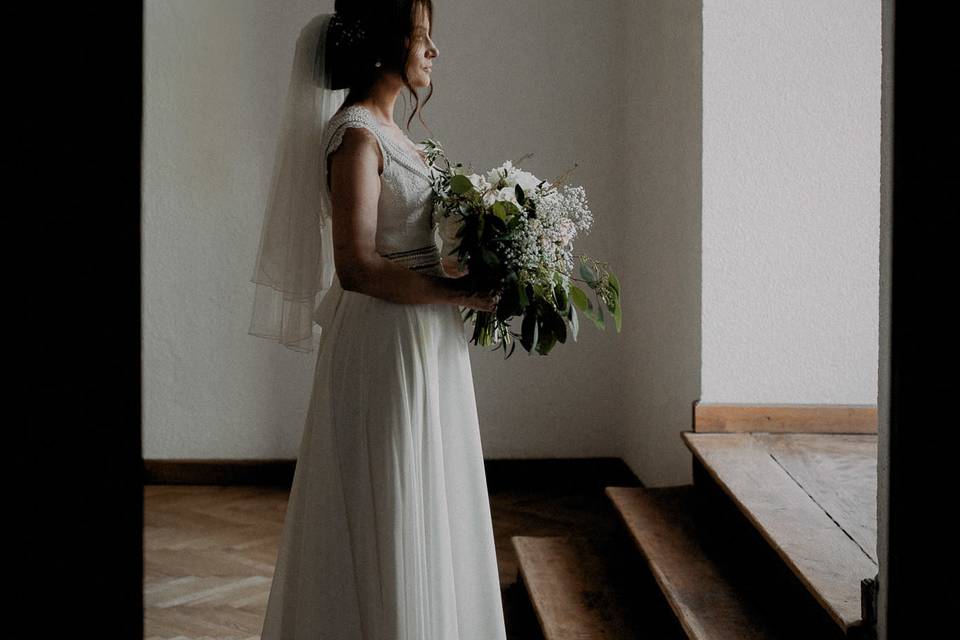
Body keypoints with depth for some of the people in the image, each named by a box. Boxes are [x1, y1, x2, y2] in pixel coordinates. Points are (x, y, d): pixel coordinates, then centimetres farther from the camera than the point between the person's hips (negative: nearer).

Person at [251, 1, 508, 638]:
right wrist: (460, 293, -20)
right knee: (391, 519, 0)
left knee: (424, 512, 16)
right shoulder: (355, 136, -15)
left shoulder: (388, 130, 14)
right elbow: (357, 267, -23)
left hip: (425, 346, 10)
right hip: (388, 346, -10)